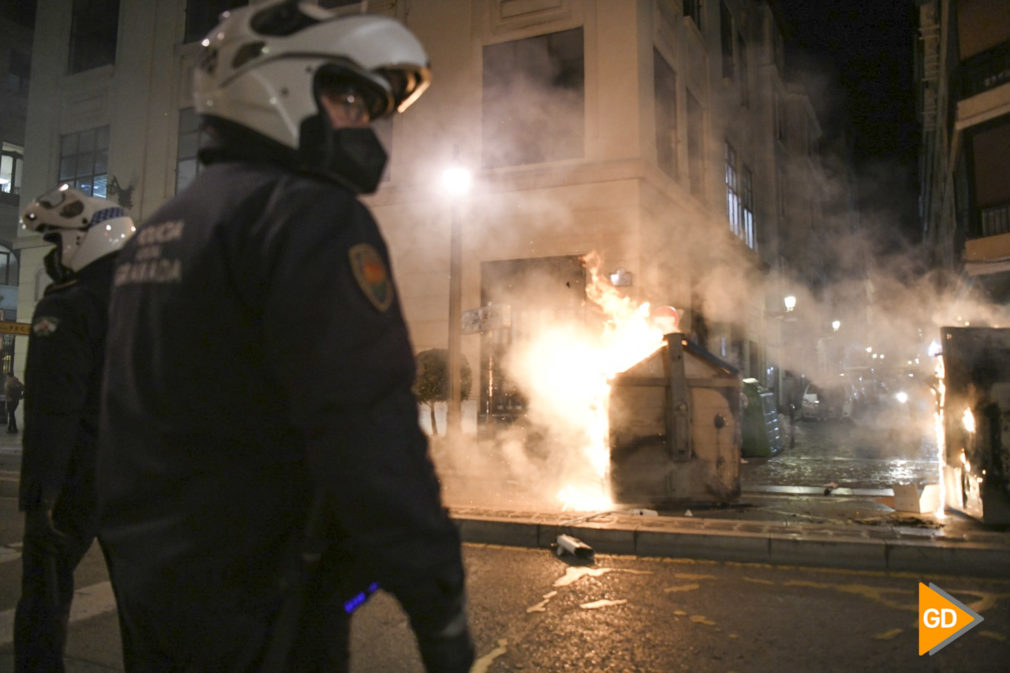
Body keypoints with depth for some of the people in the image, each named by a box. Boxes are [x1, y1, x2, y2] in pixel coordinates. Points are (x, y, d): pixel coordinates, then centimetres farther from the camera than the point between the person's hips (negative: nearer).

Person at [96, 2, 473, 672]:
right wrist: (441, 608, -20)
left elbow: (130, 428, 17)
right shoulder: (309, 215, -18)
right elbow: (369, 435, -27)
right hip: (261, 616, -8)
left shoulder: (155, 232, 11)